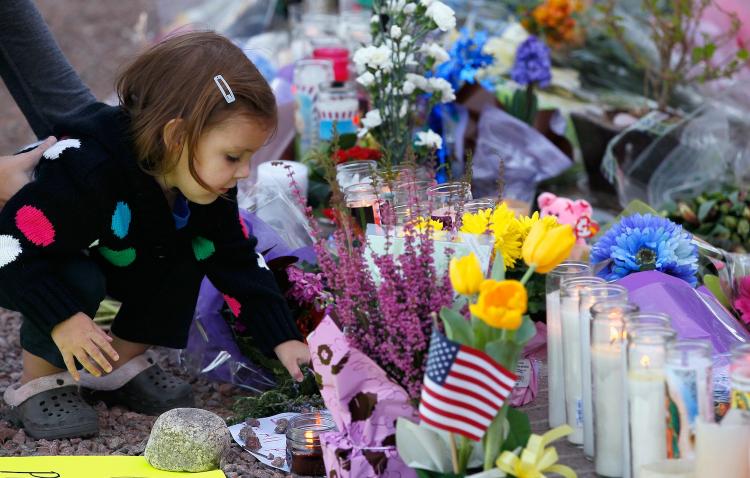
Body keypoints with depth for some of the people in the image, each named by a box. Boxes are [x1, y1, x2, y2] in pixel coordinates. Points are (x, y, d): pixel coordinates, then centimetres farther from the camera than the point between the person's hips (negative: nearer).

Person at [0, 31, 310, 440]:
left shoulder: (204, 180, -17)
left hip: (109, 263, 7)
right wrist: (63, 319, -43)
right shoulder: (86, 172, -41)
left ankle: (122, 365, -1)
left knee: (193, 250, -12)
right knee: (80, 282, -36)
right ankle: (39, 383, -13)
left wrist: (283, 339, -14)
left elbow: (236, 259, -8)